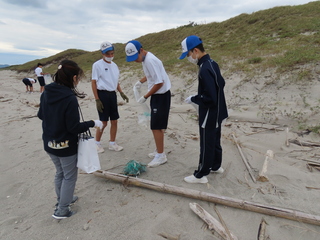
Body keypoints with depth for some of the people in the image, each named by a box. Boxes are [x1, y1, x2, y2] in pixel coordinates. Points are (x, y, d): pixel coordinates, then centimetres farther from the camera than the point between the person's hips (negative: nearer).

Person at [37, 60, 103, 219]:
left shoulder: (46, 93, -4)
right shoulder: (70, 98, -26)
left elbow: (40, 115, 10)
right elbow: (74, 128, -23)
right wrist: (92, 123, -11)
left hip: (49, 143, 7)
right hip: (66, 146, -7)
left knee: (60, 172, 26)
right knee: (70, 176, 12)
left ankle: (62, 200, 44)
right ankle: (62, 210, 22)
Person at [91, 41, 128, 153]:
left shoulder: (114, 65, 13)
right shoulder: (97, 65, -7)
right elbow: (93, 82, -9)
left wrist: (121, 93, 7)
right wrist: (97, 100, -15)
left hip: (112, 94, 6)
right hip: (102, 94, -6)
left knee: (114, 120, 8)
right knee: (104, 122, -2)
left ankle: (112, 143, 22)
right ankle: (97, 143, 18)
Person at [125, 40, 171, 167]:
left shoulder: (150, 60, -23)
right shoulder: (145, 58, 8)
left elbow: (159, 82, -24)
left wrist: (145, 97, -16)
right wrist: (141, 81, 10)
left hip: (161, 95, -10)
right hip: (157, 95, 10)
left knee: (156, 126, -6)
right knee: (157, 126, 16)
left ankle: (161, 156, 6)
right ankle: (159, 151, 29)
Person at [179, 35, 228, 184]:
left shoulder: (205, 70, -26)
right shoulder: (212, 63, 4)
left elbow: (210, 98, -29)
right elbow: (221, 83, 16)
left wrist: (193, 99, -13)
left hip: (209, 115, -9)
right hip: (217, 112, 10)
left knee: (206, 145, 3)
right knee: (215, 141, 22)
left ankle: (201, 175, 19)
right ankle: (216, 166, 40)